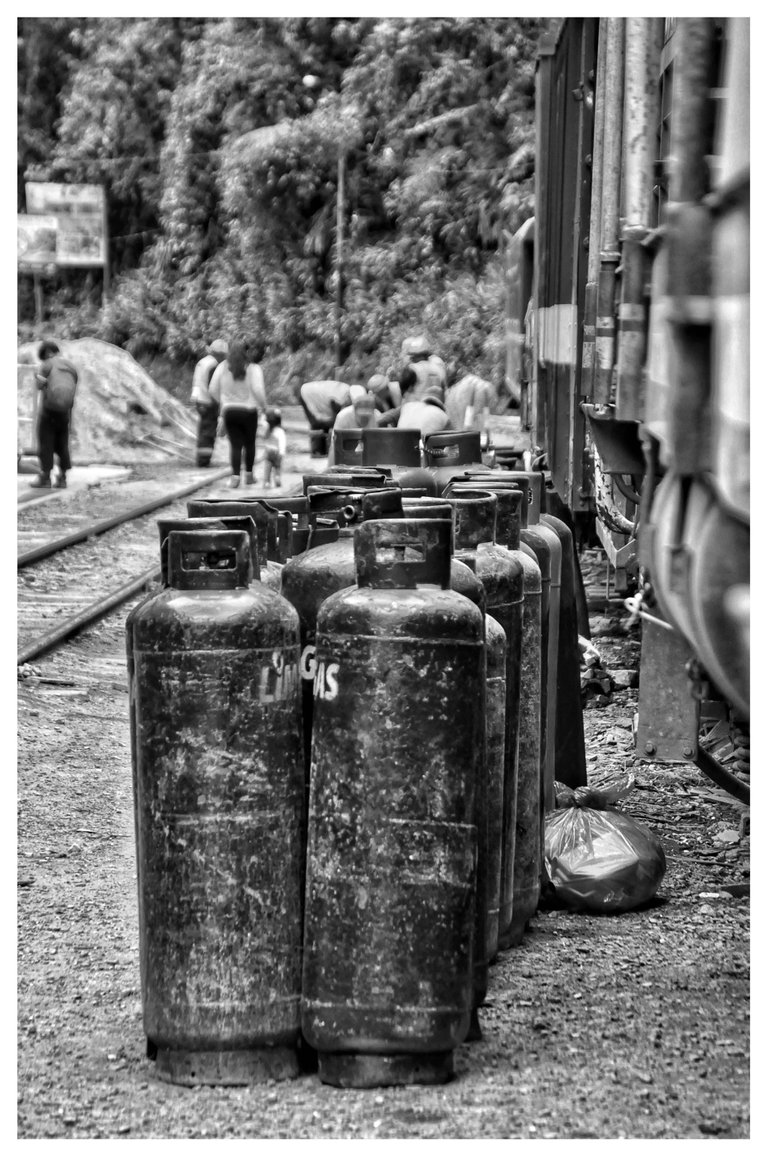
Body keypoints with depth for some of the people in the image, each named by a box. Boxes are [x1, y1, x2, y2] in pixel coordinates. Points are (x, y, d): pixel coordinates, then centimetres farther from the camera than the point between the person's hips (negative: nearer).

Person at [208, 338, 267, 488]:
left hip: (229, 411, 1)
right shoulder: (253, 368, -10)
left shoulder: (222, 367, -3)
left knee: (235, 445, 5)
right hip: (248, 411, -1)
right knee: (249, 443, 18)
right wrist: (264, 406, 0)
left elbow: (212, 389, -1)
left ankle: (235, 476, -10)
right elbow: (258, 390, -18)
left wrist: (221, 402, 17)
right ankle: (249, 475, 23)